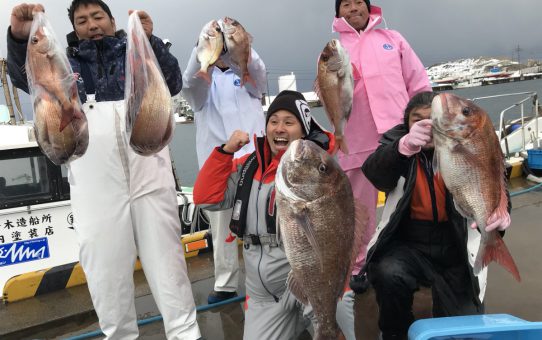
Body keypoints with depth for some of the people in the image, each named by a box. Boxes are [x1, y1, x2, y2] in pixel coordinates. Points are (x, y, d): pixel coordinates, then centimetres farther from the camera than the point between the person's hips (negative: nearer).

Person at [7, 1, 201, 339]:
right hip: (96, 187, 2)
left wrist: (150, 40, -17)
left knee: (166, 256, 3)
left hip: (149, 176, -1)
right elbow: (27, 79, 2)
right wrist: (19, 38, -18)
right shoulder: (67, 64, 19)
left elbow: (173, 84, -1)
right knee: (105, 266, 6)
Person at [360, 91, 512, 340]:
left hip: (455, 246, 2)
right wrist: (404, 147, -47)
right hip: (408, 242, -1)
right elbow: (374, 174, -26)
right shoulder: (396, 143, -4)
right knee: (388, 274, -31)